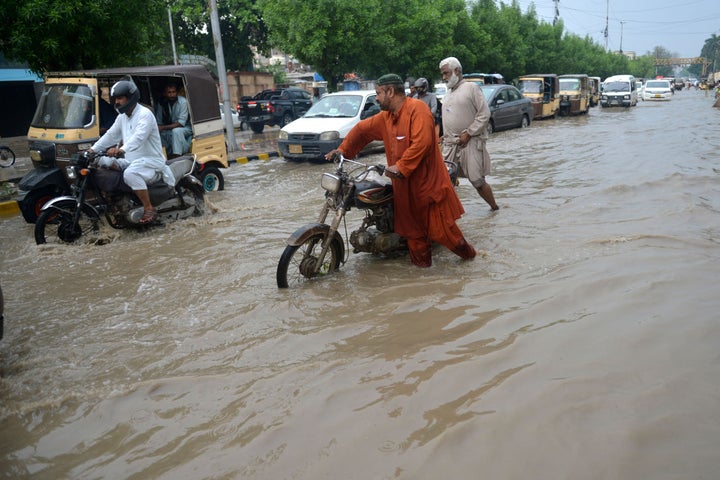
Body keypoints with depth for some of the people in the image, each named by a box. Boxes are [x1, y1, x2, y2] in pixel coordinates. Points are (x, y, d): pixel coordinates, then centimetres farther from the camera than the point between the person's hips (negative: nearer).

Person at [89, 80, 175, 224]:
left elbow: (139, 137, -31)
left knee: (130, 174, -35)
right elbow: (110, 135, 15)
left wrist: (121, 149, -46)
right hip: (130, 161, 9)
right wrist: (92, 150, 4)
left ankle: (149, 209, -25)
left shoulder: (145, 114, -14)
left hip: (151, 160, -9)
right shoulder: (122, 117, 15)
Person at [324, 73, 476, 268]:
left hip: (428, 181, -8)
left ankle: (467, 252, 20)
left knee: (440, 229, -2)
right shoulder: (385, 117, 12)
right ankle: (421, 262, 26)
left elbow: (422, 142, -27)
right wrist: (343, 149, 22)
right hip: (405, 186, 8)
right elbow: (363, 129, 24)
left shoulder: (417, 108, -16)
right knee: (412, 229, 13)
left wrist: (401, 166, -26)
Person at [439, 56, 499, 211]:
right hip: (450, 144, 7)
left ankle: (495, 208, 16)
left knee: (477, 181, -3)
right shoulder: (448, 93, 18)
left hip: (470, 143, -6)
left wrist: (468, 133, -14)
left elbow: (484, 114, -10)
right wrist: (445, 137, 9)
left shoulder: (471, 88, -4)